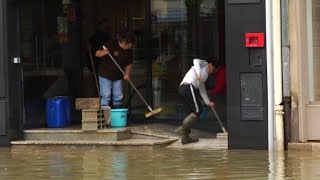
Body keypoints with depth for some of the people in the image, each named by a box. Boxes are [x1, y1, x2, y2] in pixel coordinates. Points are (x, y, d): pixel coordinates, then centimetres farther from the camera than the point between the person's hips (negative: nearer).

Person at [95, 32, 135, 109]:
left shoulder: (128, 50, -2)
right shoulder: (111, 45, -17)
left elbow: (129, 64, 9)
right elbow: (97, 53, -15)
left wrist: (127, 74, -7)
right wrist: (104, 52, -36)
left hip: (118, 76, 5)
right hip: (105, 75, -5)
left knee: (118, 97, 9)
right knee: (106, 96, -9)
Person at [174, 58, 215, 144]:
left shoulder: (204, 77, 36)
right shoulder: (204, 64, 15)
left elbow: (202, 91, 36)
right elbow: (196, 60, -6)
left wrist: (208, 102, 32)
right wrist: (198, 73, -18)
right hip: (189, 86, -9)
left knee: (194, 112, 11)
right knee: (197, 110, -9)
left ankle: (185, 137, 6)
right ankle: (182, 129, -19)